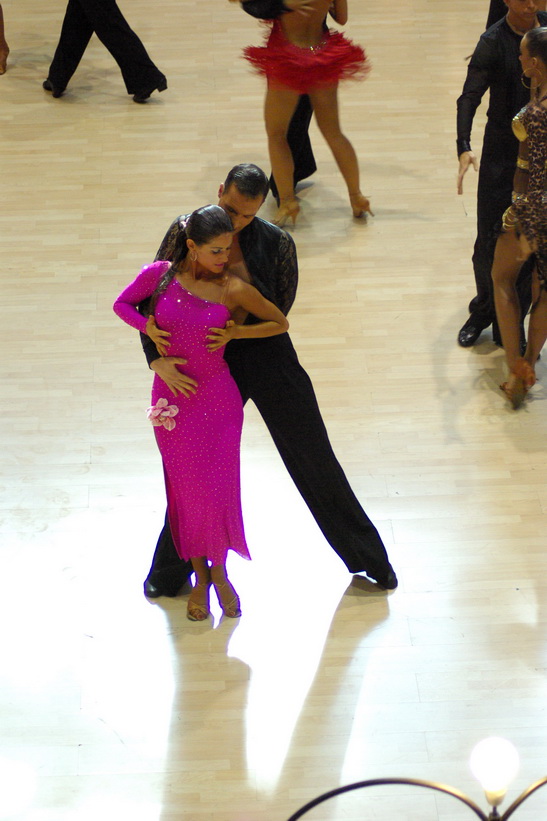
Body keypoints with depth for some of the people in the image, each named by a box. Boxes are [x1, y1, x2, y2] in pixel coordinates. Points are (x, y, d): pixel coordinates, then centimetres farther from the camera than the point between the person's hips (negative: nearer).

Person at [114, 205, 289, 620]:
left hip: (218, 399, -1)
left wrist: (235, 333, -10)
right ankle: (200, 577, 28)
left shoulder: (233, 289, -13)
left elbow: (280, 323, -1)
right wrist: (147, 326, -10)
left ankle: (220, 571, 28)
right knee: (186, 489, 10)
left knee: (219, 488, 4)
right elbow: (122, 304, 7)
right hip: (173, 397, 1)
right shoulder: (160, 275, -10)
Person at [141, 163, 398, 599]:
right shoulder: (185, 232, -7)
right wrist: (156, 358, -19)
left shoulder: (276, 243, -9)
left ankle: (369, 558, 23)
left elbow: (277, 313, -3)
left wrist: (243, 273, -17)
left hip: (268, 355, 0)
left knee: (316, 460, 7)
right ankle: (169, 572, 31)